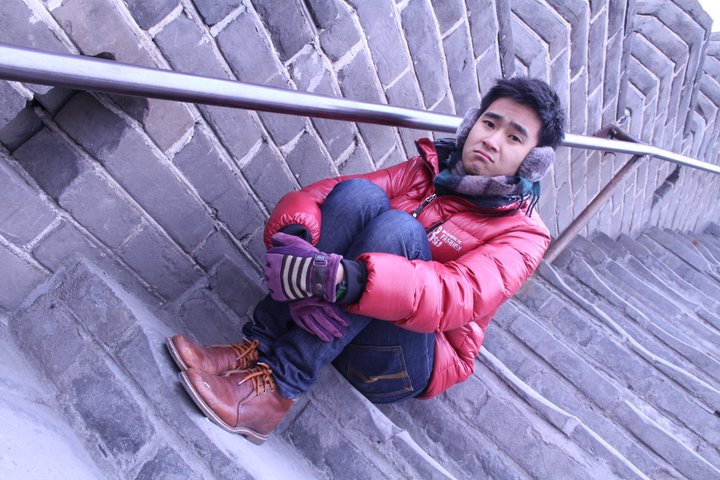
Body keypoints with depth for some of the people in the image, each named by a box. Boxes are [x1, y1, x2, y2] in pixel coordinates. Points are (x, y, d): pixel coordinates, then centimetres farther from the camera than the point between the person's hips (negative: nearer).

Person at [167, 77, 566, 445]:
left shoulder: (522, 233, -4)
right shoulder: (426, 171, 8)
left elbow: (460, 296, -26)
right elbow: (330, 191, -6)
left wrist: (345, 278, -42)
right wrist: (294, 235, -30)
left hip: (399, 366, -3)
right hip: (335, 318, 4)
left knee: (399, 227, -28)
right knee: (360, 192, -19)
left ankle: (279, 386, -27)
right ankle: (260, 345, -22)